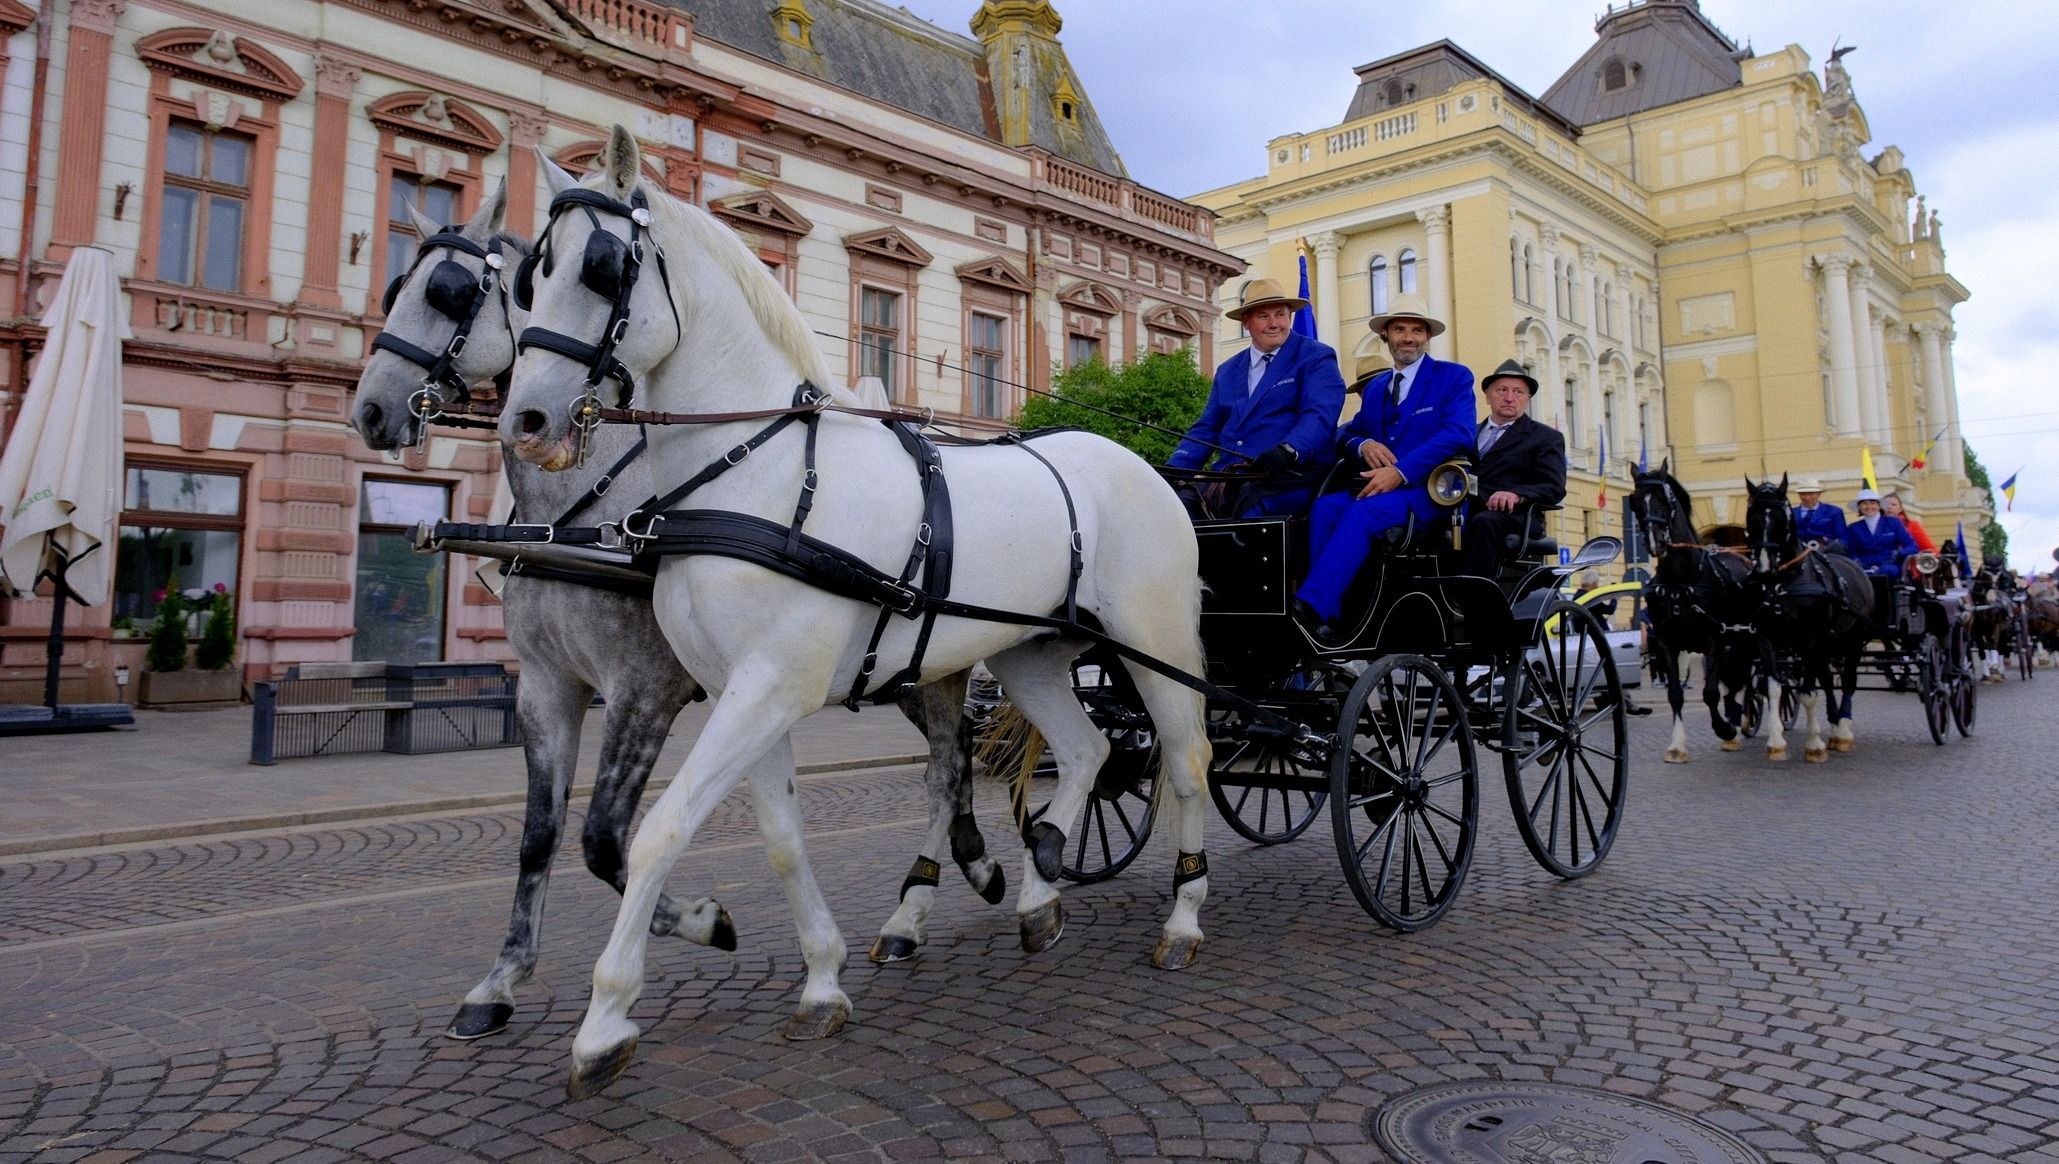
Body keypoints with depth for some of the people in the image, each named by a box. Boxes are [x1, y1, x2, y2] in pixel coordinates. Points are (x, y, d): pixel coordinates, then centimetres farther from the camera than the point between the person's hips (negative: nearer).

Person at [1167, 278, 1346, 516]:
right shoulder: (1227, 371, 24)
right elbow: (1206, 429, 20)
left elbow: (1319, 415, -9)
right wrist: (1173, 470, 1)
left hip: (1288, 477, -5)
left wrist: (1287, 451, -30)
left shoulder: (1316, 358, 7)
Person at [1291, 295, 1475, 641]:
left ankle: (1310, 607, -45)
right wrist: (1362, 444, -8)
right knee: (1326, 506, -26)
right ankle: (1326, 624, -34)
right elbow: (1345, 434, 18)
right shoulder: (1375, 387, 24)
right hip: (1377, 488, 5)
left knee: (1364, 512, -35)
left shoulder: (1455, 377, 7)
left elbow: (1457, 435, -9)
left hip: (1431, 493, -5)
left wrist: (1399, 472, -21)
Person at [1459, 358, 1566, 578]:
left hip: (1514, 515, -3)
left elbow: (1554, 488, 3)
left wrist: (1517, 494, -18)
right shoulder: (1470, 434, 30)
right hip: (1463, 513, 3)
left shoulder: (1546, 437, 17)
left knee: (1485, 522, -38)